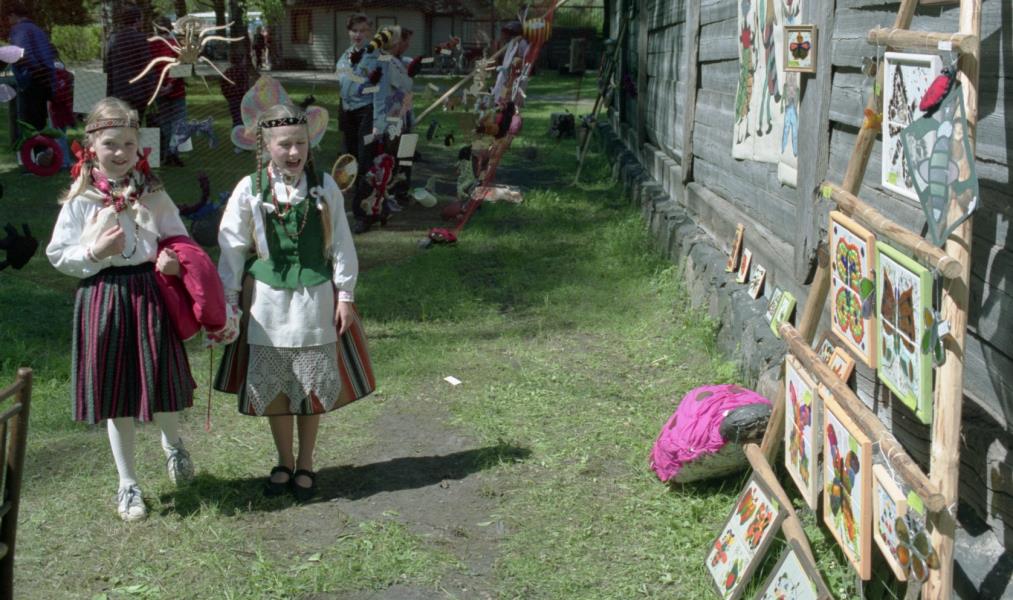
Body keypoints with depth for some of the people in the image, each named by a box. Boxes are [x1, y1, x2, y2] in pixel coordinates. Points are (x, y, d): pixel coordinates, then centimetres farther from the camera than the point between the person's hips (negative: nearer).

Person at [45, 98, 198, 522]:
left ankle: (172, 444, 40)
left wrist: (172, 258, -10)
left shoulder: (152, 193, 2)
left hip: (149, 292, 1)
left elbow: (178, 238, 11)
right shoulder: (80, 200, -2)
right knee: (116, 396, 7)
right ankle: (128, 485, 23)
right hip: (103, 297, -1)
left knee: (162, 380, 3)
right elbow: (58, 255, 1)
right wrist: (95, 252, -15)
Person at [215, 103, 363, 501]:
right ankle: (284, 461, 28)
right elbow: (232, 249, 0)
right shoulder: (250, 190, -6)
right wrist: (228, 301, 0)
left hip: (315, 297, 0)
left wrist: (345, 295, -1)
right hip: (268, 299, 0)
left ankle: (305, 464, 26)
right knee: (272, 385, 10)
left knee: (312, 385, 8)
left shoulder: (324, 187, -4)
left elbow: (341, 244, 0)